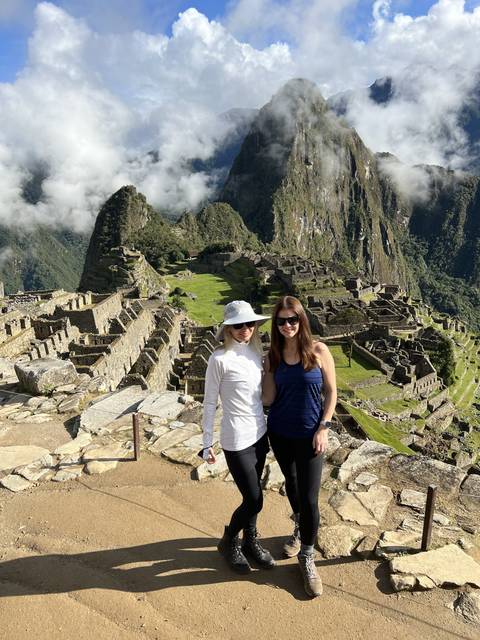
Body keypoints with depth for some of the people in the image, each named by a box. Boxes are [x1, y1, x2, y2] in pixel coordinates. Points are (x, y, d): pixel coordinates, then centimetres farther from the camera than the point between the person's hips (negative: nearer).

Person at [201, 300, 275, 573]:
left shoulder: (256, 352, 2)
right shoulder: (220, 359, -16)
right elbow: (210, 403, -10)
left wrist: (265, 428, 15)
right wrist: (208, 443, -6)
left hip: (259, 434, 6)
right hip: (237, 440, -6)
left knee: (251, 496, 18)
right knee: (254, 501, 3)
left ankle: (250, 542, 40)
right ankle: (228, 542, 30)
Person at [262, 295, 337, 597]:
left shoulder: (318, 351, -11)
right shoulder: (273, 356, -3)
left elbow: (331, 392, -4)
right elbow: (268, 399, -5)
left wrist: (324, 428, -10)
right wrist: (269, 370, -15)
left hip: (310, 435, -3)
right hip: (279, 433, 3)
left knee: (309, 498, -1)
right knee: (291, 484, 22)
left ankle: (307, 557, 23)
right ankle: (300, 528, 51)